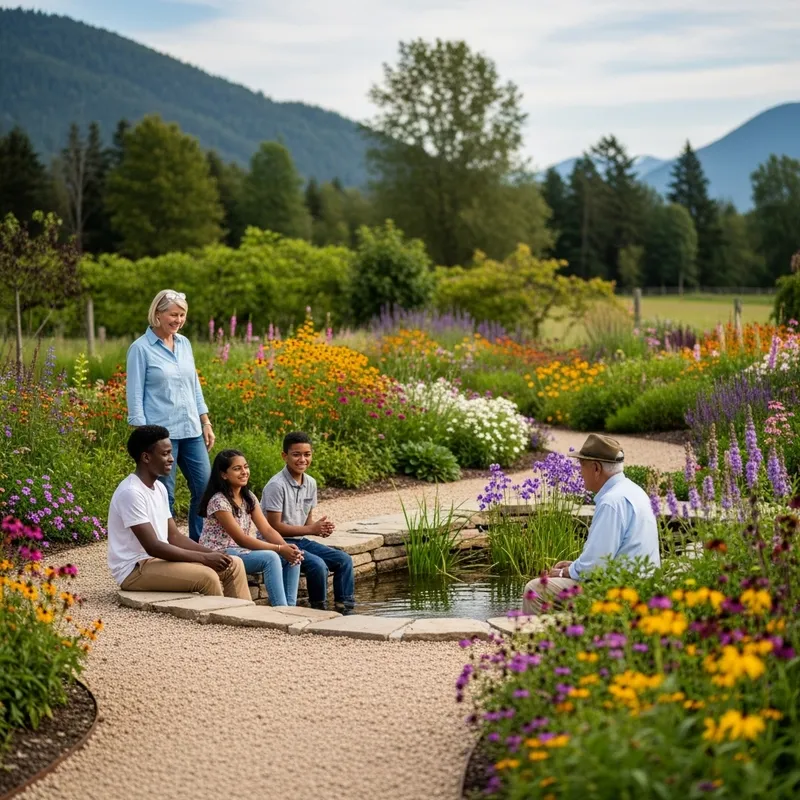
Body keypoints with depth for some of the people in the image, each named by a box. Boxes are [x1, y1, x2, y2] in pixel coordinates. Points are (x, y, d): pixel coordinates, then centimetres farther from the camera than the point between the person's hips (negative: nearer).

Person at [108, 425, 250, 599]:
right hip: (135, 569, -9)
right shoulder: (131, 492, -20)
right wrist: (204, 558, -22)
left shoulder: (159, 488, 10)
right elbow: (153, 547, -24)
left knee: (234, 565, 1)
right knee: (207, 577, -28)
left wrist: (211, 553, -5)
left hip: (160, 559, 9)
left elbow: (174, 536, 12)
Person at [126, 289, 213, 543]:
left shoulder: (184, 343, 11)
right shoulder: (141, 349, -6)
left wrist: (206, 423, 14)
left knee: (205, 489, 6)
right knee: (164, 496, -1)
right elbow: (135, 396, -6)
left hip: (191, 431, 6)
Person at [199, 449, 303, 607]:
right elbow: (241, 539, -20)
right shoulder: (219, 501, -18)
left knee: (292, 557, -10)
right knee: (270, 558, -29)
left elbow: (267, 530, 0)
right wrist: (280, 549, -23)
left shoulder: (249, 497, 8)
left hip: (242, 551, 8)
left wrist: (287, 547, -20)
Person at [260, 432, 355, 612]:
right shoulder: (277, 485, -19)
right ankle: (319, 609, -9)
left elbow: (307, 520, 12)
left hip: (300, 541, 8)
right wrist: (311, 529, -19)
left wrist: (321, 528, -12)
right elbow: (274, 526, -19)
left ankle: (345, 609, 4)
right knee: (317, 565, -28)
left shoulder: (310, 483, 5)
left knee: (344, 560, -3)